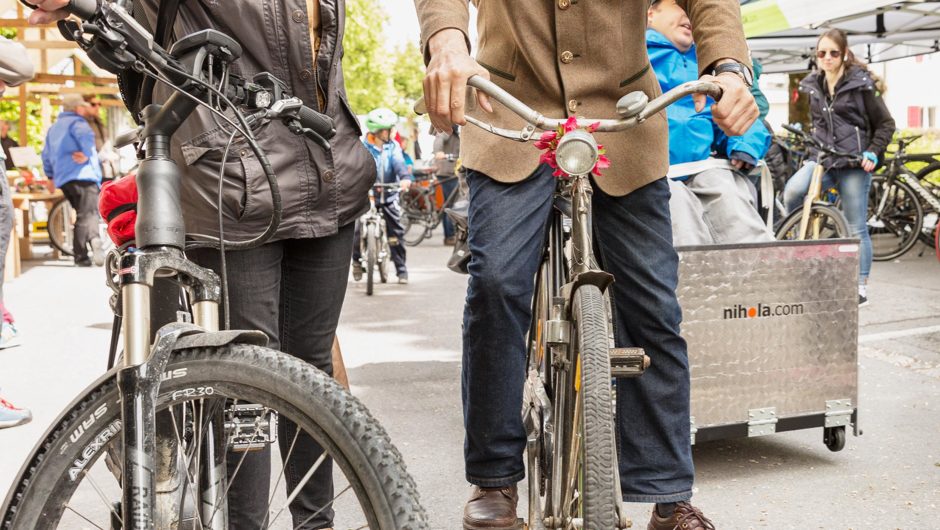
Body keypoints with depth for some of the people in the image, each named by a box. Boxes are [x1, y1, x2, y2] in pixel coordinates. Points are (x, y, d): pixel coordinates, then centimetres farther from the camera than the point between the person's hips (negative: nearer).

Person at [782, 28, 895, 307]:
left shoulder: (861, 84, -3)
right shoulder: (812, 86, 10)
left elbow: (886, 124, 2)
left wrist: (873, 153, -11)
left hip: (854, 163, -3)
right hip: (822, 159, 3)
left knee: (856, 228, 1)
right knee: (792, 192, -29)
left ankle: (861, 287, 12)